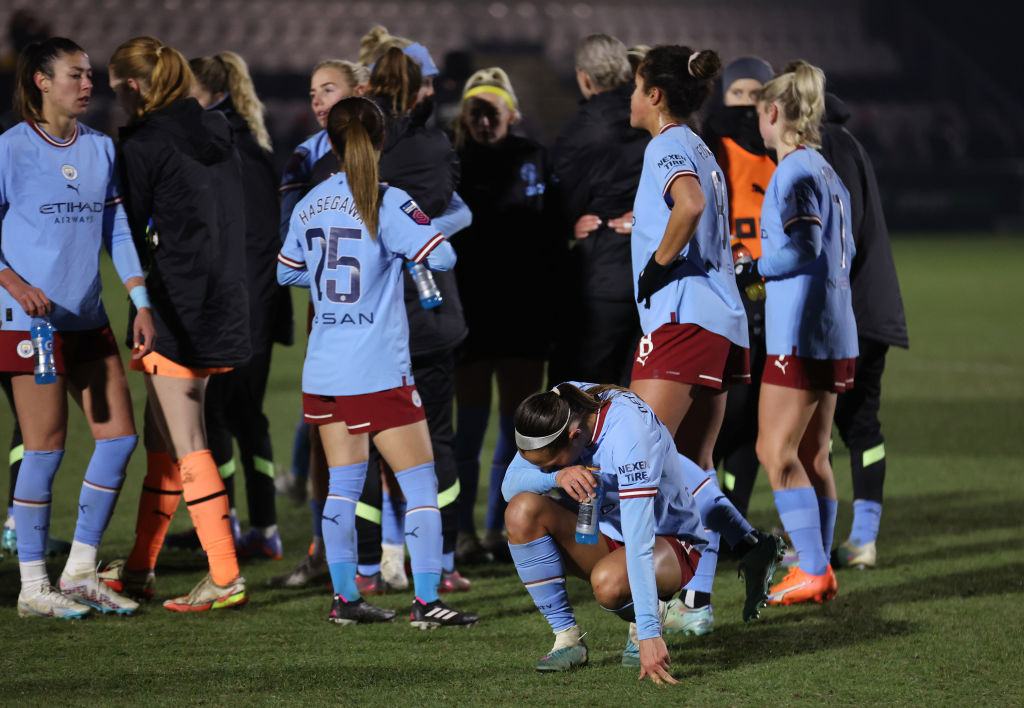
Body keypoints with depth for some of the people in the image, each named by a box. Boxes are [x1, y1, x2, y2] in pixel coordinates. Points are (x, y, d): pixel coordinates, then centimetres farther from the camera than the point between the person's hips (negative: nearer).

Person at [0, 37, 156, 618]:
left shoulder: (101, 148, 11)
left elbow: (118, 231, 13)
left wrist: (141, 303, 6)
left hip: (89, 319, 6)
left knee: (120, 435, 3)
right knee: (47, 446, -6)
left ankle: (80, 572, 14)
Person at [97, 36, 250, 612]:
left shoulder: (144, 143, -11)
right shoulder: (217, 136, 11)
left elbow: (128, 229, -7)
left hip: (177, 306, -8)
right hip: (223, 303, 8)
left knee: (186, 445, -5)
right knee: (162, 437, 16)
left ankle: (226, 578, -10)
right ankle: (139, 568, 23)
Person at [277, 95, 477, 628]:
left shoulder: (310, 204, 6)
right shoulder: (387, 203, -11)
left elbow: (287, 272, 19)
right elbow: (442, 256, -17)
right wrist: (412, 242, 3)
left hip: (324, 373, 6)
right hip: (379, 373, -6)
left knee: (344, 484, 13)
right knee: (420, 483, 0)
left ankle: (345, 598, 15)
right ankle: (426, 601, -4)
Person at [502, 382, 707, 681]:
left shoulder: (628, 434, -34)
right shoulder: (555, 407, -16)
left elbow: (638, 542, -40)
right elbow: (510, 485, -11)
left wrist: (648, 633, -44)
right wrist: (557, 476, -34)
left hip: (668, 541, -6)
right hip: (603, 534, 6)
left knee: (609, 582, -39)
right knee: (522, 509, -23)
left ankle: (645, 620, -2)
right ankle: (566, 639, -12)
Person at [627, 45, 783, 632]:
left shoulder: (669, 145, -7)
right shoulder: (702, 152, 22)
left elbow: (690, 205, -27)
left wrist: (659, 261, -15)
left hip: (684, 317, -10)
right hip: (723, 323, 10)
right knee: (693, 464, 8)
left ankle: (751, 541, -22)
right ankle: (698, 601, 4)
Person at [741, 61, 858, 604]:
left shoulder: (795, 171, -12)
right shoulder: (826, 172, 16)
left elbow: (803, 247, -21)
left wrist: (750, 270, -11)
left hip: (799, 333, -9)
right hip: (833, 334, 9)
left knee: (777, 452, -6)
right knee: (812, 454, 12)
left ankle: (813, 570, -10)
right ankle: (819, 570, 12)